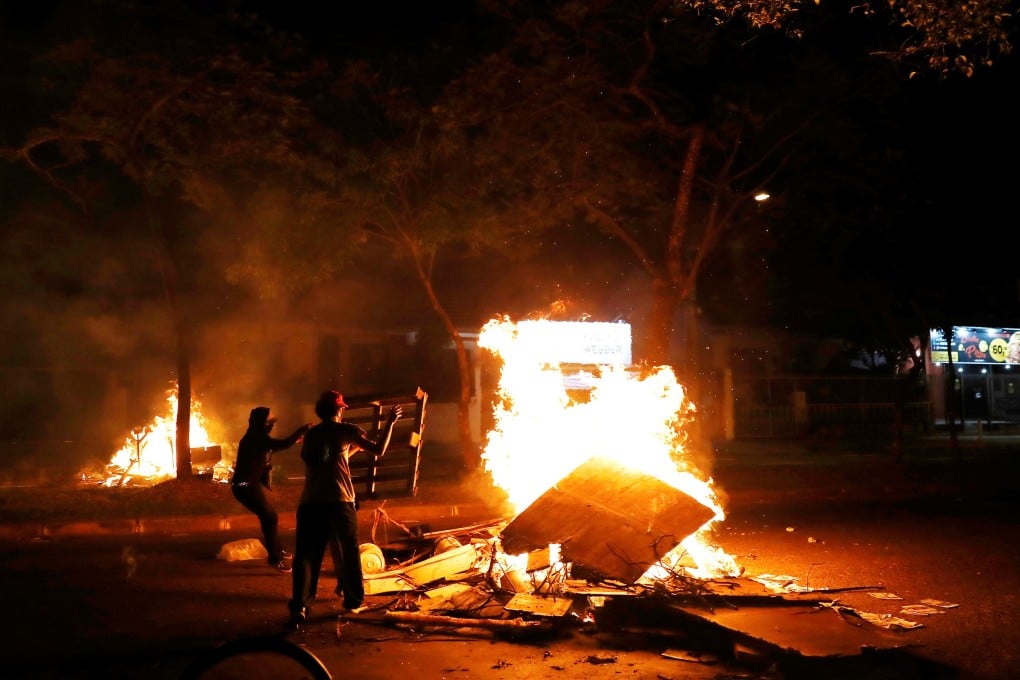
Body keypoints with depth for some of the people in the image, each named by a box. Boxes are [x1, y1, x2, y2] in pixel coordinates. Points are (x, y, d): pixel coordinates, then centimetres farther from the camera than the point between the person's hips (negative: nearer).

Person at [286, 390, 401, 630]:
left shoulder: (311, 435, 16)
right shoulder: (345, 430, 1)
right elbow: (379, 450, -3)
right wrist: (390, 423, 7)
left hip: (310, 503, 3)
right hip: (339, 501, -3)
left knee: (306, 555, 0)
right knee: (349, 552, 14)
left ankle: (299, 607, -14)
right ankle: (354, 601, 23)